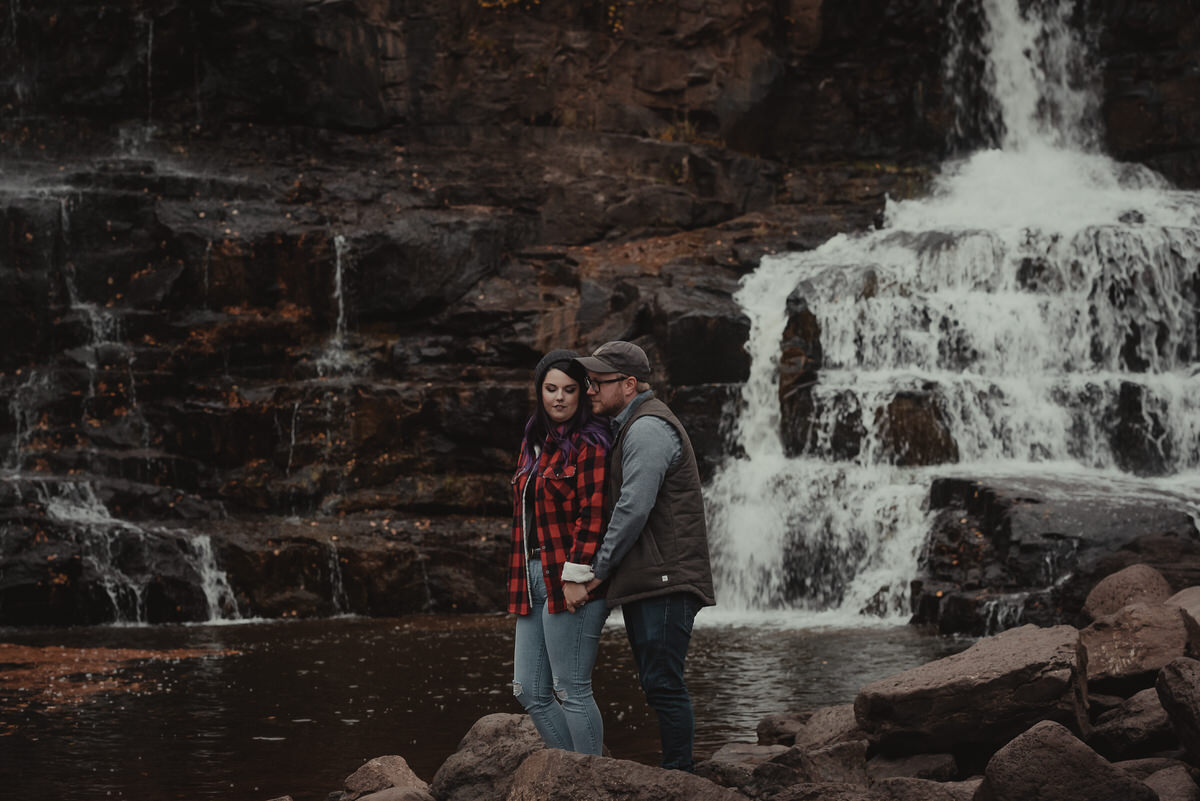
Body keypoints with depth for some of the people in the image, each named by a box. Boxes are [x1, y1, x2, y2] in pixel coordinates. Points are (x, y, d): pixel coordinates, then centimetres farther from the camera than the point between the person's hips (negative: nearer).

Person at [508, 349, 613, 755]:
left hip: (571, 583, -9)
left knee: (571, 691, -6)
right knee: (530, 691, 9)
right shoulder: (534, 443, 18)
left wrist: (576, 576, -20)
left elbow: (593, 514, -16)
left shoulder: (588, 445, -8)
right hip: (533, 581, 9)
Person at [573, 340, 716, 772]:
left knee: (663, 683, -11)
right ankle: (674, 775, 14)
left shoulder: (648, 428, -12)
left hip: (664, 581, -11)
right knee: (656, 684, 10)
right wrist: (607, 571, 16)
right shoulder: (629, 426, 22)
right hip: (641, 582, 11)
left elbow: (633, 508, -18)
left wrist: (598, 570, -12)